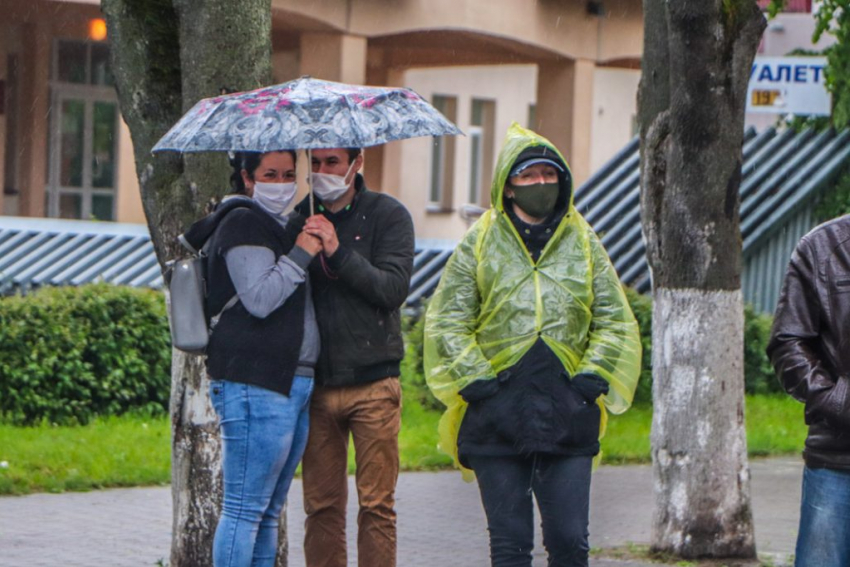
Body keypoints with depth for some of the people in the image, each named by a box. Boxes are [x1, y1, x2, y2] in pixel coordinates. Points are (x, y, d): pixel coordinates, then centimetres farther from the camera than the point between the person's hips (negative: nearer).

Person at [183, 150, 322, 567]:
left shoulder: (283, 226, 23)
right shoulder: (243, 224, -7)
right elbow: (259, 299, -19)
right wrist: (301, 255, -14)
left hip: (292, 384, 10)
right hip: (254, 385, -10)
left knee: (268, 513, 11)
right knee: (244, 510, -10)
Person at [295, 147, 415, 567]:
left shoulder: (388, 215, 2)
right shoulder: (299, 217, 10)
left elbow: (394, 288, -11)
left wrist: (338, 252, -19)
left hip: (373, 384, -3)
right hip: (316, 385, 3)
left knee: (377, 506, -2)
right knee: (321, 505, 4)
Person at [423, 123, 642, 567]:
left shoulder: (584, 243, 12)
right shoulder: (480, 243, 6)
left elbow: (615, 322, 14)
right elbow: (446, 321, 5)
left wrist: (593, 378, -1)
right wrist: (474, 380, -7)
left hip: (568, 413, 1)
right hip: (498, 417, -1)